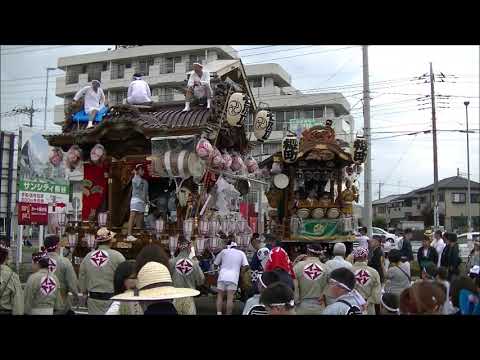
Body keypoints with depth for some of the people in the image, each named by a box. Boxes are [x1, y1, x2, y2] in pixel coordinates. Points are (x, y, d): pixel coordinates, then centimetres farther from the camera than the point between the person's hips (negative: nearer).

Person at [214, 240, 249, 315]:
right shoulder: (241, 253, 12)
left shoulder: (224, 251, 9)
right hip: (233, 278, 0)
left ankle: (219, 313, 5)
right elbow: (246, 266, 1)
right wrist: (241, 270, 17)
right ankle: (228, 314, -5)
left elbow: (216, 263, 12)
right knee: (230, 298, -2)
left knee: (220, 296, 9)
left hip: (222, 276, 0)